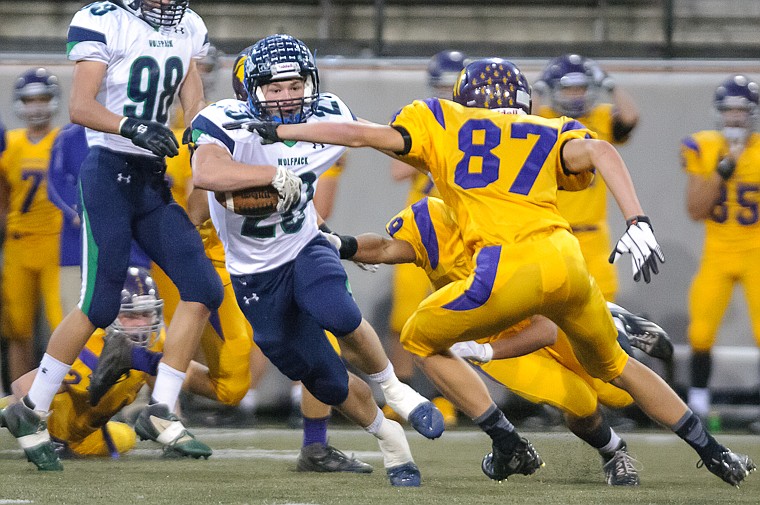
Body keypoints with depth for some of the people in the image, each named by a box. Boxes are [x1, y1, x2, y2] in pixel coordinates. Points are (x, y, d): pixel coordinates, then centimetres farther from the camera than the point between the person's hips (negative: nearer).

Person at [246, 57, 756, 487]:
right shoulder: (548, 135, 24)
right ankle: (715, 455, 28)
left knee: (422, 340, 21)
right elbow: (599, 152, 3)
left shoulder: (442, 123, 19)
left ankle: (511, 446, 15)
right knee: (613, 364, 29)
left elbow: (358, 133, 13)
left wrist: (279, 131, 25)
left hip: (512, 270, -4)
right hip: (568, 261, 4)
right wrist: (638, 223, -7)